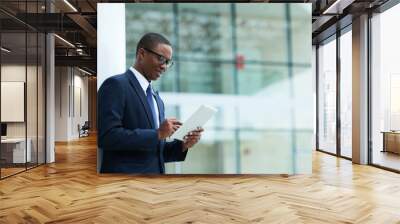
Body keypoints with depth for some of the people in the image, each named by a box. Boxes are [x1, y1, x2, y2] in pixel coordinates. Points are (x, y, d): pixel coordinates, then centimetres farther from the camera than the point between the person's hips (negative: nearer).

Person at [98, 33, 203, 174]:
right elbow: (106, 136, -19)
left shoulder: (156, 98, 16)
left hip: (156, 170, 8)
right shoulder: (116, 85, -8)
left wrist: (183, 145, 1)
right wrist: (157, 134, -19)